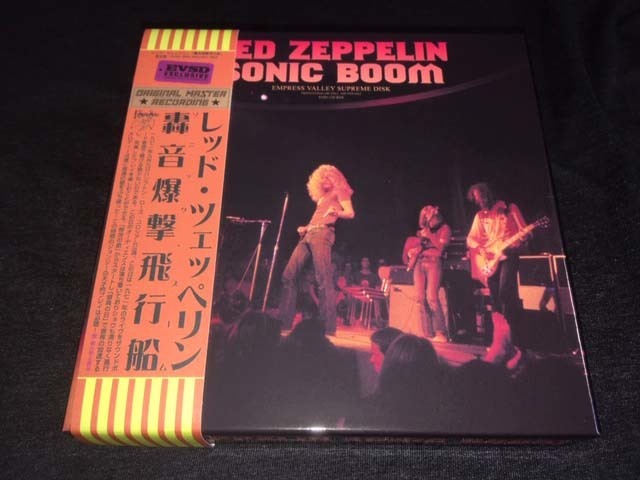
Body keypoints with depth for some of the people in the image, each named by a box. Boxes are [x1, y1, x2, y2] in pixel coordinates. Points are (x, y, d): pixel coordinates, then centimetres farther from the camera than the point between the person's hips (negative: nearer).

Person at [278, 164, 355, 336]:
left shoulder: (339, 192, 11)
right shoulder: (321, 197, 32)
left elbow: (350, 213, -3)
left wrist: (336, 212, -22)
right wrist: (305, 228, 18)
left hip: (323, 233, -8)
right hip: (308, 235, 8)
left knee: (323, 280, -15)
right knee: (288, 275, 0)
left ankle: (328, 328, -15)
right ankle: (284, 323, 4)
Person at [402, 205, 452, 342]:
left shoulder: (444, 228, 7)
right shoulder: (423, 230, 23)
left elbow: (441, 246, -6)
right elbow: (414, 244, 24)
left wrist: (429, 235, -9)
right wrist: (411, 251, 4)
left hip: (433, 262, -6)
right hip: (418, 263, 6)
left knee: (431, 297, -19)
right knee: (420, 299, -3)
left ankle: (441, 333, -15)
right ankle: (428, 334, 0)